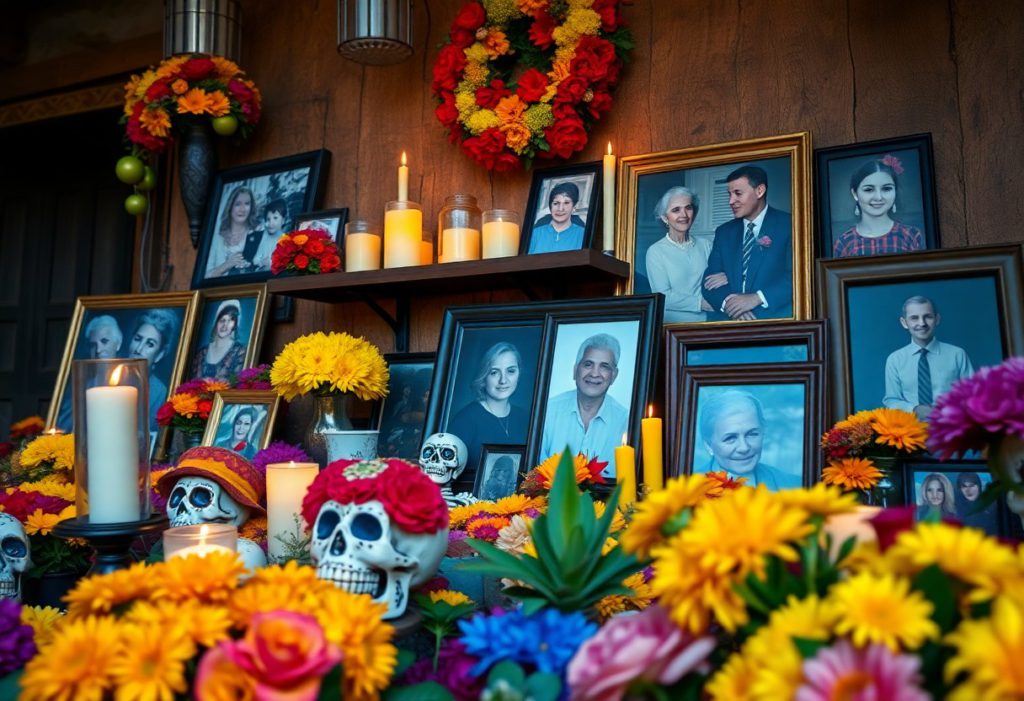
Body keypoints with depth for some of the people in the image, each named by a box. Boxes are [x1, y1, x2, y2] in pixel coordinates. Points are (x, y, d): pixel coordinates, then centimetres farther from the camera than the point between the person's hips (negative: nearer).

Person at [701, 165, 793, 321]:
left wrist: (756, 298, -18)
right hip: (731, 317, 4)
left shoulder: (788, 224, 3)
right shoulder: (724, 232, 16)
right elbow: (710, 282, 8)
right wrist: (728, 301, -12)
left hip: (776, 314, -4)